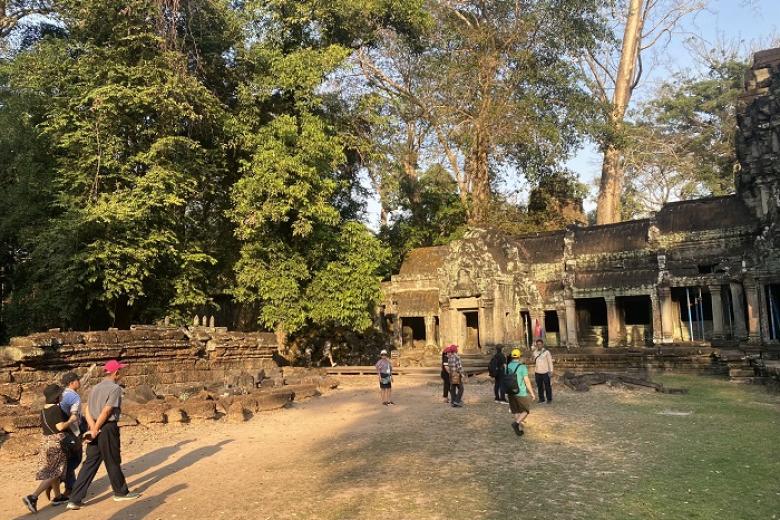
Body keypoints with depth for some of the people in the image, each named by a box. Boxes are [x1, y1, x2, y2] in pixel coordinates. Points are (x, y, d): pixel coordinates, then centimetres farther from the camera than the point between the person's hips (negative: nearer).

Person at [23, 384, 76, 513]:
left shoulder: (44, 410, 8)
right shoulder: (57, 409, -17)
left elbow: (43, 426, 15)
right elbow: (60, 426, -23)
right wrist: (71, 420, -8)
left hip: (45, 441, 9)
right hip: (57, 442, -9)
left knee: (53, 471, 18)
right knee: (54, 473, -3)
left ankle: (57, 497, 28)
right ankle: (33, 497, -11)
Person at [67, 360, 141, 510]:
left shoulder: (96, 387, 13)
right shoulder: (115, 388, -11)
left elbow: (87, 409, 6)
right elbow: (106, 411, -18)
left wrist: (92, 426, -5)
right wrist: (96, 429, -12)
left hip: (96, 428, 7)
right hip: (108, 428, -7)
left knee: (90, 463, 9)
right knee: (113, 462, 8)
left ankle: (75, 499, 5)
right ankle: (121, 492, 24)